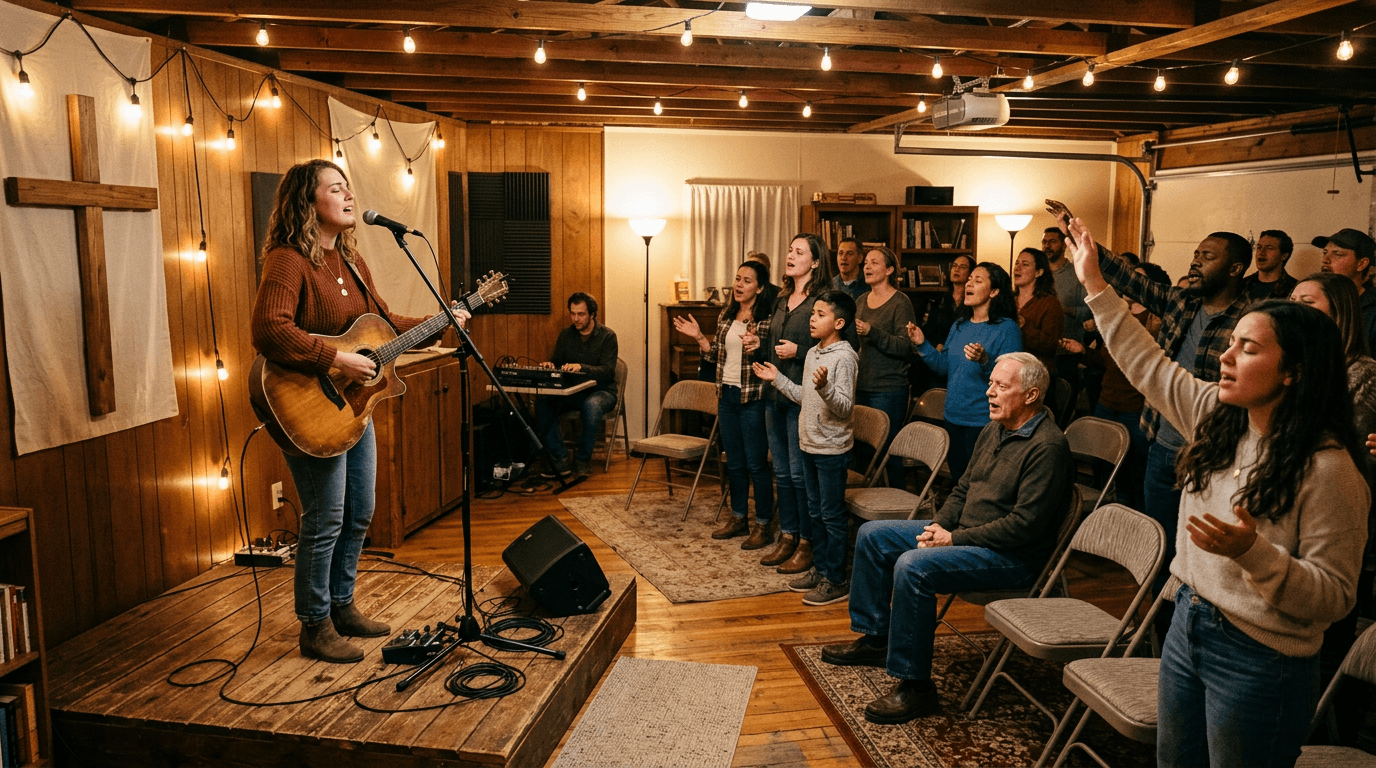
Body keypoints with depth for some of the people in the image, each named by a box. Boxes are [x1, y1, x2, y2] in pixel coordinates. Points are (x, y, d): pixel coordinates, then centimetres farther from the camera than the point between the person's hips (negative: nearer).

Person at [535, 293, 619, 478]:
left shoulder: (607, 336, -6)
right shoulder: (566, 335, 9)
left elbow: (607, 372, -17)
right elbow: (556, 361, 11)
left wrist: (581, 367, -34)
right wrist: (549, 365, -15)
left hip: (601, 392, -4)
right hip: (571, 392, 4)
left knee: (592, 406, -40)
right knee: (542, 403, -24)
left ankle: (583, 459, -20)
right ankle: (561, 460, -19)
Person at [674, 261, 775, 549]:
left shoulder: (768, 318, -11)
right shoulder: (726, 316, 10)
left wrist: (759, 345, -31)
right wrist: (698, 337, 3)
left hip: (753, 398, -7)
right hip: (726, 395, 7)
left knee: (756, 463, -1)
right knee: (734, 462, 15)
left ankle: (764, 525, 11)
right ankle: (739, 518, 28)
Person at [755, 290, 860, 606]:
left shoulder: (844, 356, -16)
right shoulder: (813, 353, 10)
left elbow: (845, 406, -22)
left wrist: (825, 387, -39)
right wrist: (777, 379, 17)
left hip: (832, 448, -9)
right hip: (809, 443, 9)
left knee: (832, 515, -1)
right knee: (816, 512, 17)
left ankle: (835, 580, 9)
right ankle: (819, 569, 29)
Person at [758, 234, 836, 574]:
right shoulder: (782, 300, 15)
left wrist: (799, 351, -18)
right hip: (775, 394, 8)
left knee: (800, 473, -2)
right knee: (782, 472, 13)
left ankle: (807, 544, 10)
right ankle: (787, 537, 24)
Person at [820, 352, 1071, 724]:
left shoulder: (1047, 447, -19)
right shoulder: (993, 430, 10)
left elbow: (1024, 524, -25)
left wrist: (955, 538, -20)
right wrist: (939, 525, 0)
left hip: (1012, 556, -10)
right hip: (962, 533, 10)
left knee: (913, 566, -32)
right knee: (873, 534, 7)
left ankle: (915, 685, -21)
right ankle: (874, 639, 17)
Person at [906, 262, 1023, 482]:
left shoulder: (1007, 328, -12)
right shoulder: (959, 325, 10)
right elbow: (944, 365, 12)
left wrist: (984, 361, -34)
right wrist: (922, 345, 1)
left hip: (984, 422, -7)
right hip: (953, 417, 7)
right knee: (957, 479, 19)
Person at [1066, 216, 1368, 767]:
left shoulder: (1328, 468, -21)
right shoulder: (1217, 415, -1)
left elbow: (1335, 596, -19)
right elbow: (1149, 366, 9)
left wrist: (1252, 552, -35)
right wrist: (1094, 284, 10)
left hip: (1258, 660, -7)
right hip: (1187, 626, 7)